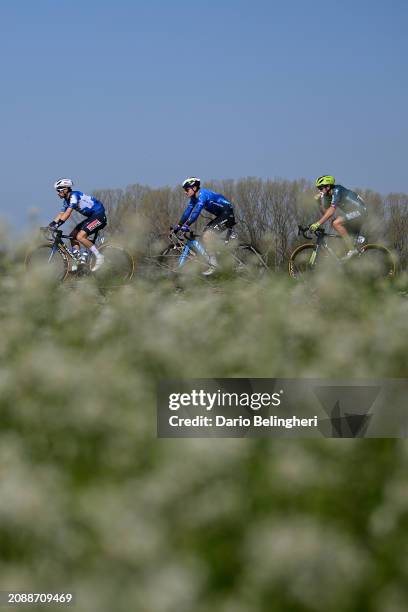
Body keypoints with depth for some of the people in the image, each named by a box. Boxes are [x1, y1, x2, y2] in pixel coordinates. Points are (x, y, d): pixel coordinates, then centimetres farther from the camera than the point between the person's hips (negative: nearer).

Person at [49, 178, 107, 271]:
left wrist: (57, 224, -33)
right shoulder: (67, 200, 10)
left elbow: (68, 213, -28)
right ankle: (78, 261, 4)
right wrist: (50, 225, -1)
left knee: (80, 236, -21)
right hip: (91, 217, 10)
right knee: (73, 236, 4)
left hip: (99, 216, -10)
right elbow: (61, 214, 11)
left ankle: (98, 256, -12)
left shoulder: (74, 196, -19)